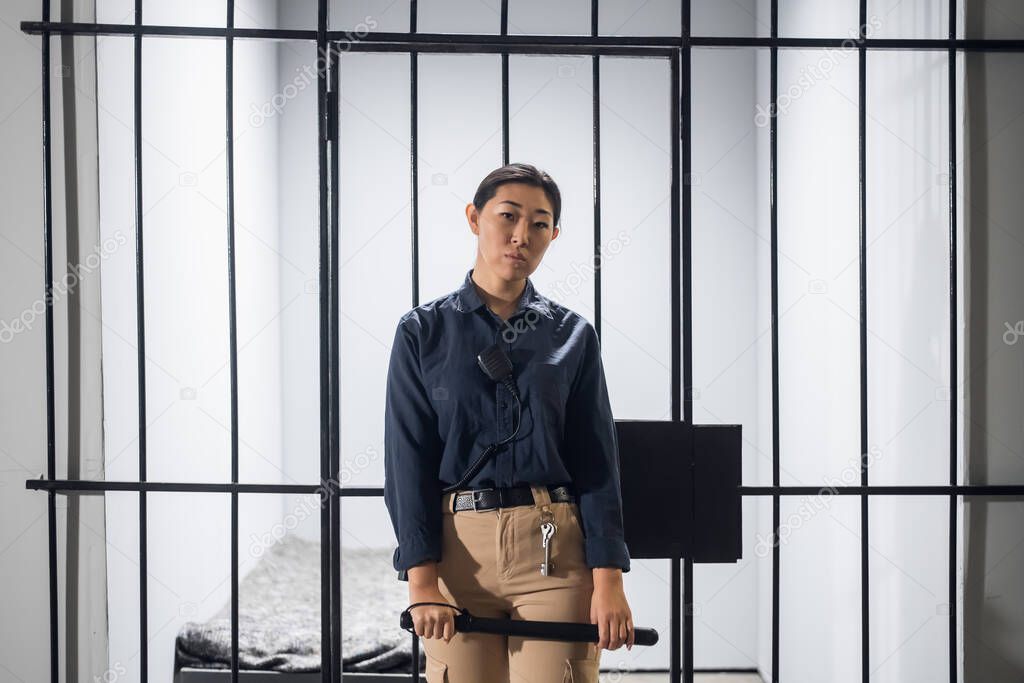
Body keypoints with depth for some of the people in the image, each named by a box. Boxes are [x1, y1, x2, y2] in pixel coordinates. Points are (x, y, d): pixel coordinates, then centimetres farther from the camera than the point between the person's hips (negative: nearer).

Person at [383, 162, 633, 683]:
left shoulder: (573, 335, 8)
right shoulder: (423, 331, 5)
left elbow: (597, 463, 4)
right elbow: (409, 463, 0)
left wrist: (608, 582, -5)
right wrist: (422, 583, -9)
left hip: (555, 549, 0)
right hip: (457, 549, 0)